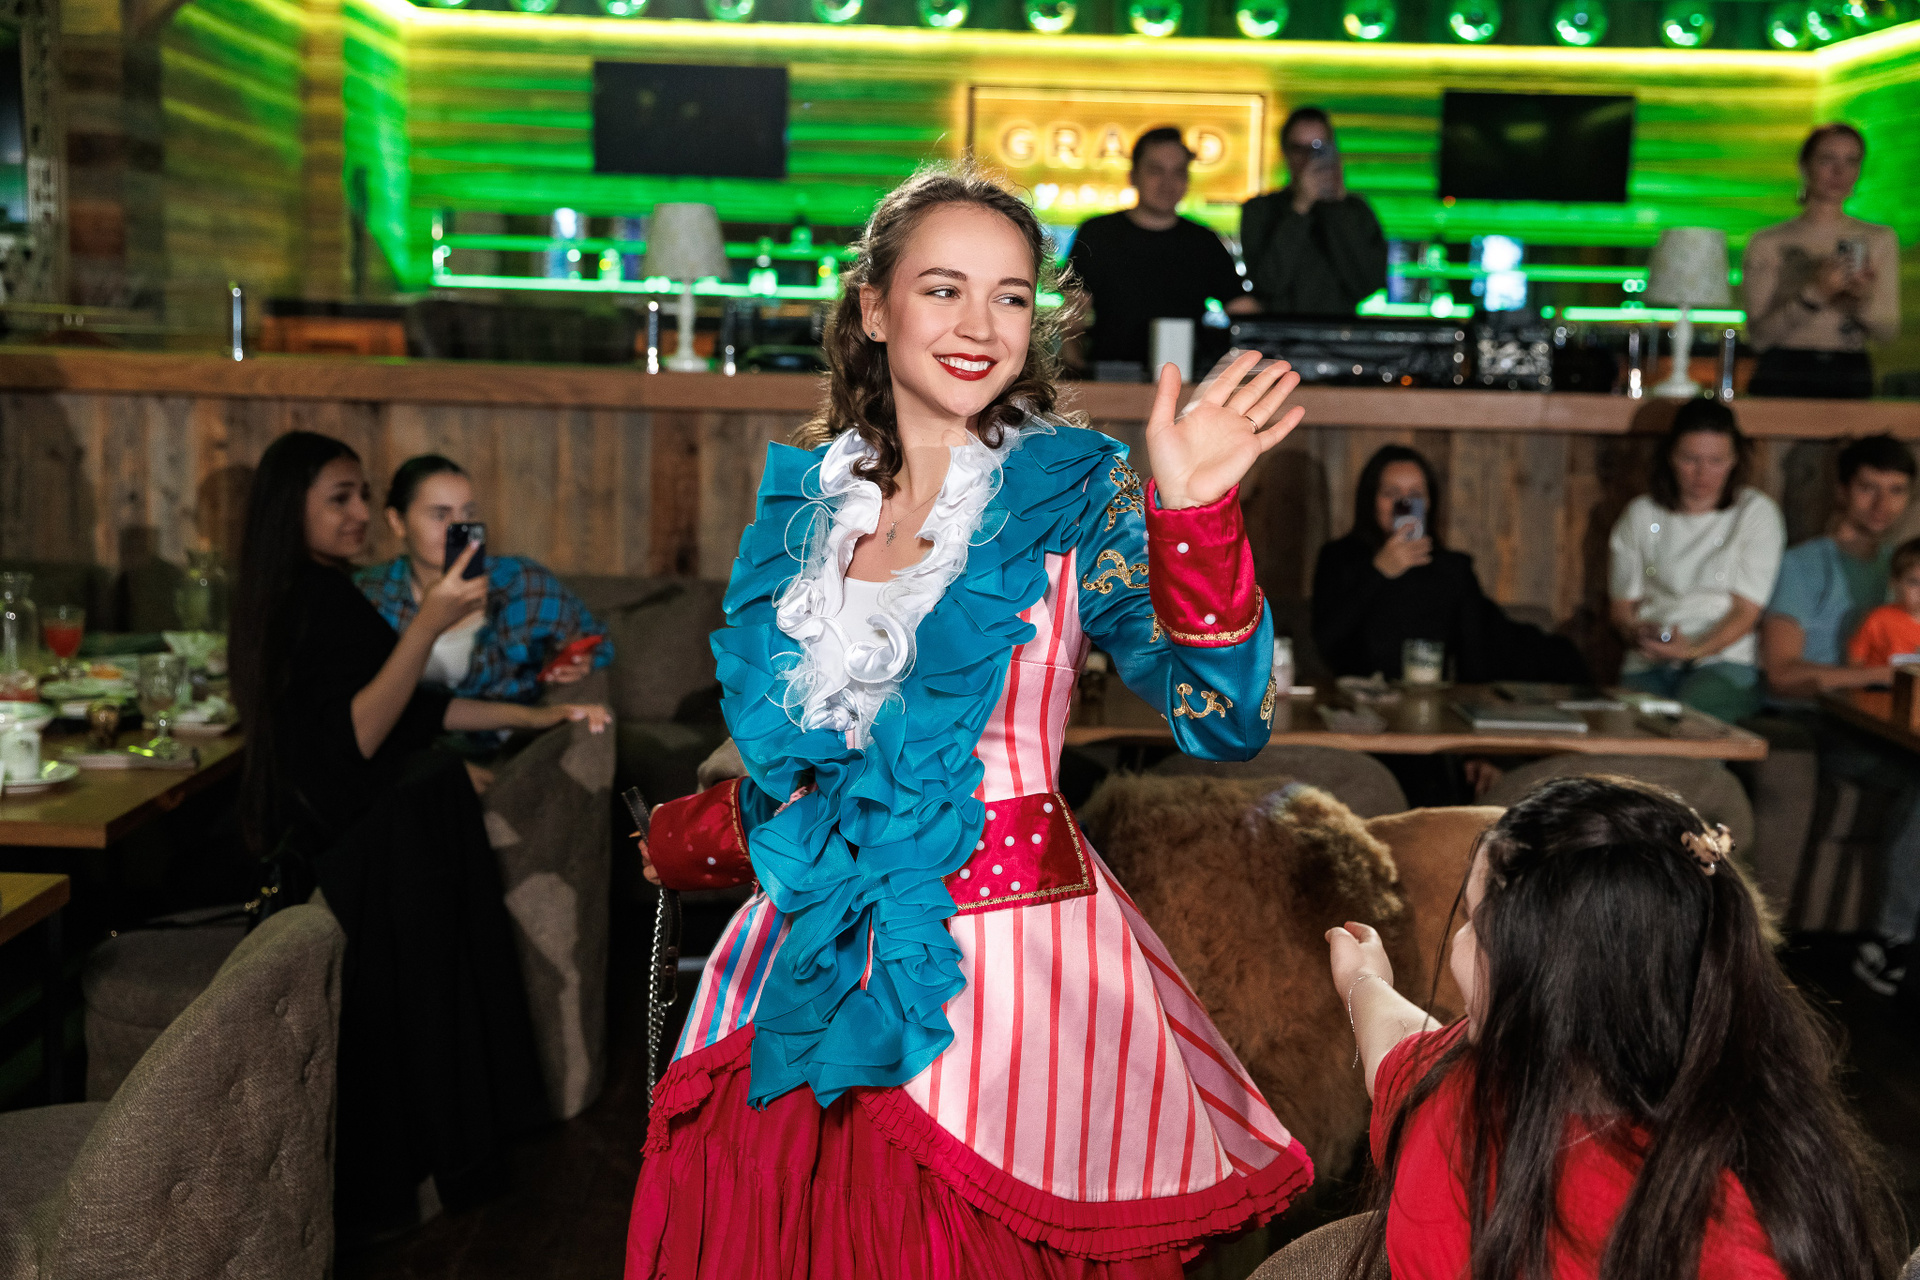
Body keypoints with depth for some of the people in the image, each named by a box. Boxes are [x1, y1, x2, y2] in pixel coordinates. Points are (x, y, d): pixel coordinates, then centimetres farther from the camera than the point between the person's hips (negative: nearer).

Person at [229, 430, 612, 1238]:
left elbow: (410, 707, 18)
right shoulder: (307, 603, -16)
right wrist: (429, 623, -31)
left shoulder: (325, 594, 13)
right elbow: (356, 737, -26)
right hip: (344, 857, -9)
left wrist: (536, 716, 20)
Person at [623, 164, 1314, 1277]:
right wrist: (685, 839, 6)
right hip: (812, 967, 4)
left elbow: (1222, 722, -18)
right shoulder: (802, 495, 6)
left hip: (1009, 965, -3)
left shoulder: (1076, 488, -5)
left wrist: (1195, 513, -29)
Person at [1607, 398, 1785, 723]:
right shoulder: (1640, 514, 13)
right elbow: (1622, 604, 16)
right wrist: (1637, 633, -9)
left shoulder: (1758, 513, 5)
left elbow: (1746, 612, -2)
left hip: (1726, 660, -2)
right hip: (1648, 666, 2)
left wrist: (1694, 650, -20)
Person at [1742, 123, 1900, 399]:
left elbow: (1889, 332, 5)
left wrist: (1864, 303, -16)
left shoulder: (1880, 239, 10)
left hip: (1851, 384, 2)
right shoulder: (1768, 242, 3)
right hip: (1782, 380, -2)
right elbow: (1758, 336, -5)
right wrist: (1812, 295, -19)